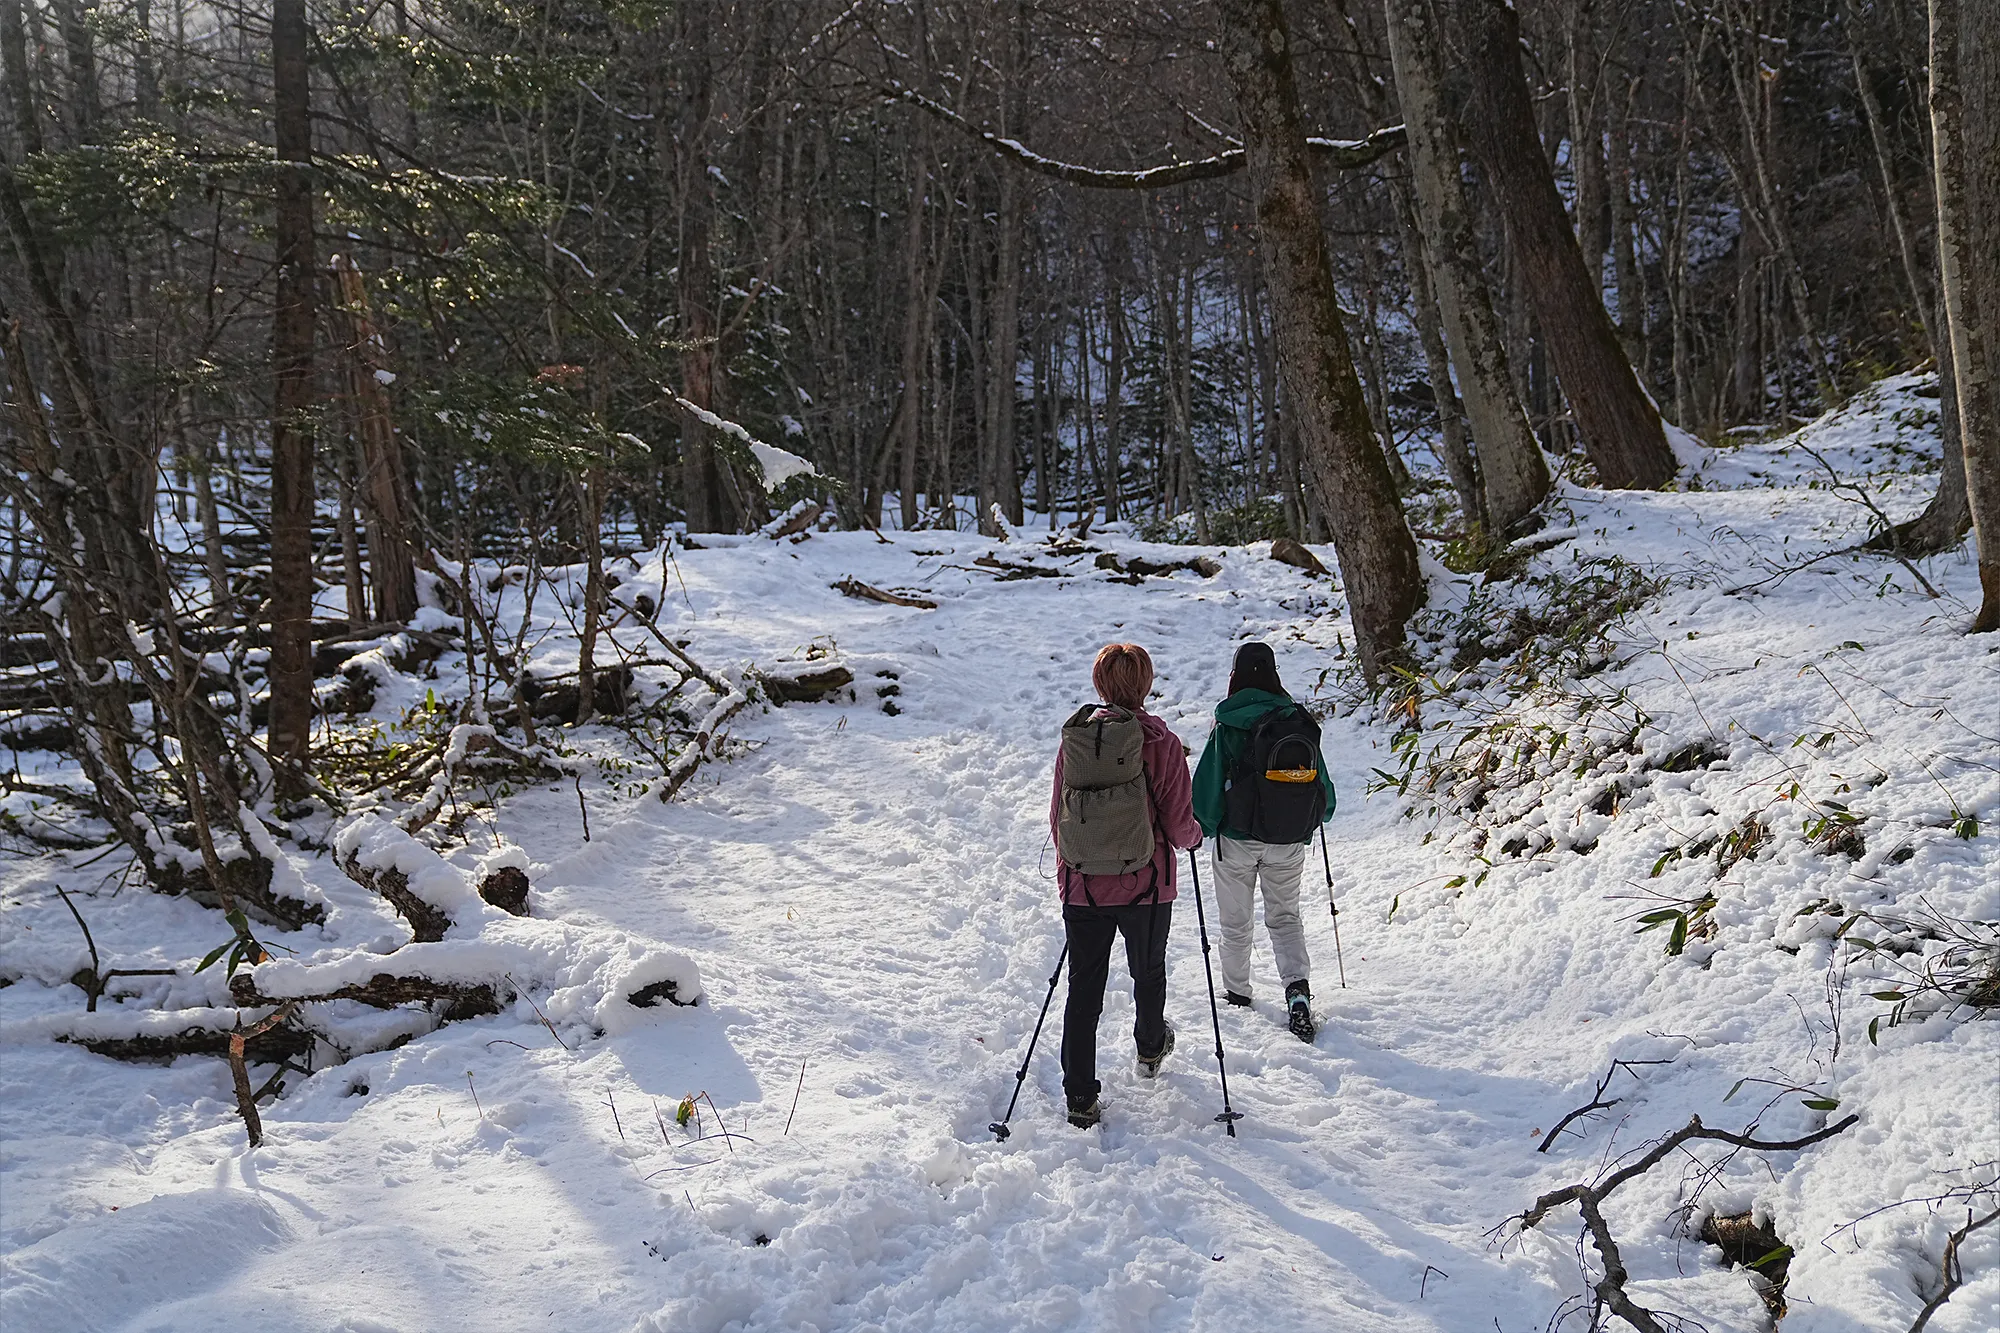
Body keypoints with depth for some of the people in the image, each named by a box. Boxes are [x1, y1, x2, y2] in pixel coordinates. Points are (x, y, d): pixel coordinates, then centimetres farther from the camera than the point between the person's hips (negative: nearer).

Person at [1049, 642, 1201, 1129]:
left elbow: (1058, 816, 4)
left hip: (1081, 885, 1)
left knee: (1084, 985, 10)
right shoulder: (1161, 743, -13)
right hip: (1145, 885, -1)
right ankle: (1150, 1050, 49)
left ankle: (1081, 1099, 10)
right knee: (1148, 972, 24)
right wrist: (1194, 835, 13)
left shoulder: (1072, 739, -4)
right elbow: (1179, 824, -11)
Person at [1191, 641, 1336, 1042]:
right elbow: (1322, 784, 3)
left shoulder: (1227, 728, -14)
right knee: (1285, 916, 16)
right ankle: (1297, 986, -4)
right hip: (1289, 843, 3)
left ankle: (1237, 991, 30)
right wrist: (1314, 816, 23)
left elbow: (1209, 787, -12)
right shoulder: (1300, 723, -5)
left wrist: (1199, 830, 4)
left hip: (1238, 838, -2)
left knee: (1235, 919, 16)